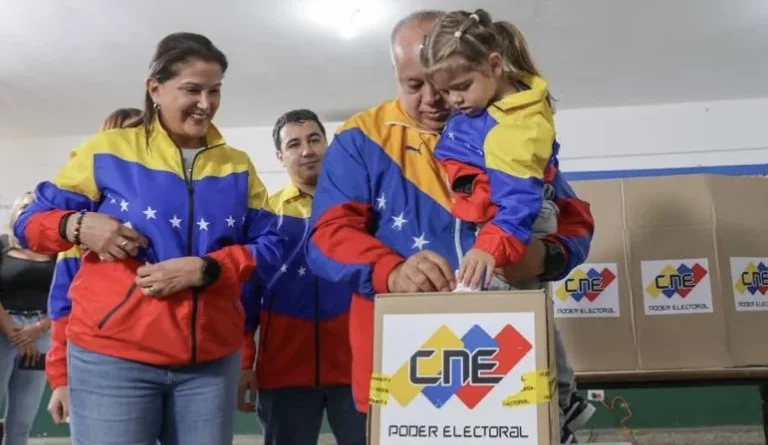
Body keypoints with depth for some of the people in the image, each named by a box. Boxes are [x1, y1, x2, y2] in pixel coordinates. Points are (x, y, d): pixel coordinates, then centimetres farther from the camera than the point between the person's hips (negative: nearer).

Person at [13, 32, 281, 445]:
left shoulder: (238, 166, 10)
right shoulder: (108, 150, 2)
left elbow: (267, 245, 4)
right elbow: (30, 222, 5)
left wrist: (204, 269, -14)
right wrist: (79, 226, -17)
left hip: (212, 360, 3)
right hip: (113, 356, -2)